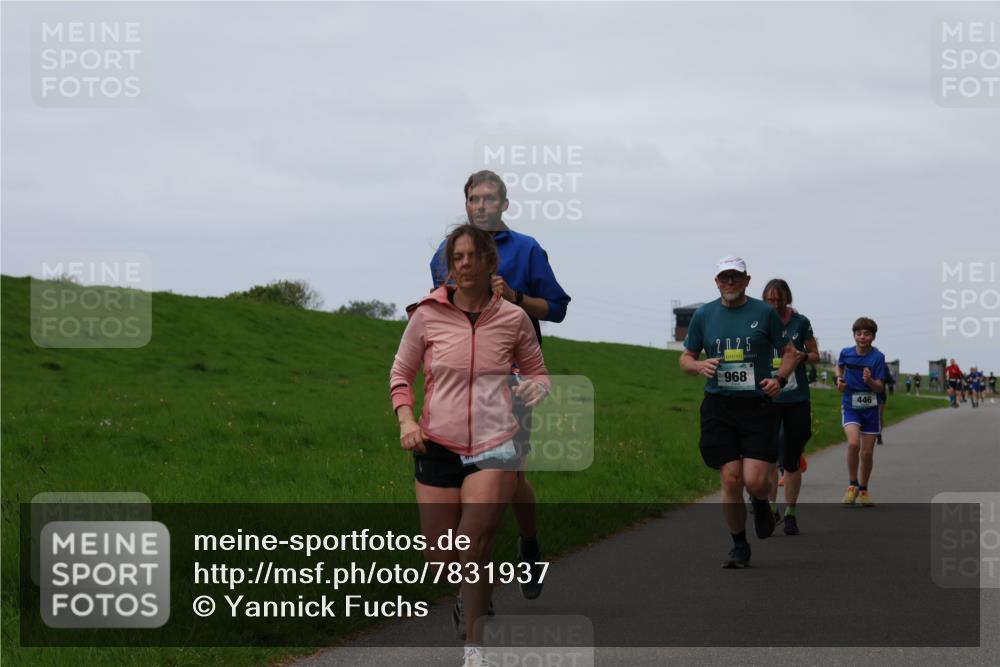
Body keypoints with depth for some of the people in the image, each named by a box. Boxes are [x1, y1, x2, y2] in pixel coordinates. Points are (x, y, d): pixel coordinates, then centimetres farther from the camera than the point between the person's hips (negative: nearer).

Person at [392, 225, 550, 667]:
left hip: (494, 447, -1)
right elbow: (401, 373, 12)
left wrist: (535, 388, -6)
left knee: (474, 545, -19)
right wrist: (405, 419, -5)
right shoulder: (427, 315, 1)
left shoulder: (513, 318, 3)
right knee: (440, 560, 1)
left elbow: (537, 371, 18)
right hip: (437, 447, 1)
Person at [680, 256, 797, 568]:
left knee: (755, 481, -12)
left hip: (758, 406, -1)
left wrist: (779, 378, -9)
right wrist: (700, 365, -8)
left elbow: (789, 352, 10)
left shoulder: (765, 313, 3)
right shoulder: (703, 315, 7)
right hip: (718, 407, 1)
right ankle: (739, 547, 11)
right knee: (731, 480, -5)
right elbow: (686, 358, 15)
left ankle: (761, 504, 26)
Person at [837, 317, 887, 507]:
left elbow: (880, 388, -11)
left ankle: (863, 489, 27)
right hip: (850, 405, 0)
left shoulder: (877, 357, -10)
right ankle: (852, 485, -7)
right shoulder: (846, 353, -3)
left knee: (867, 452, 5)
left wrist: (869, 380, -30)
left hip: (870, 407, 0)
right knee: (853, 443, -24)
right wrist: (839, 380, 3)